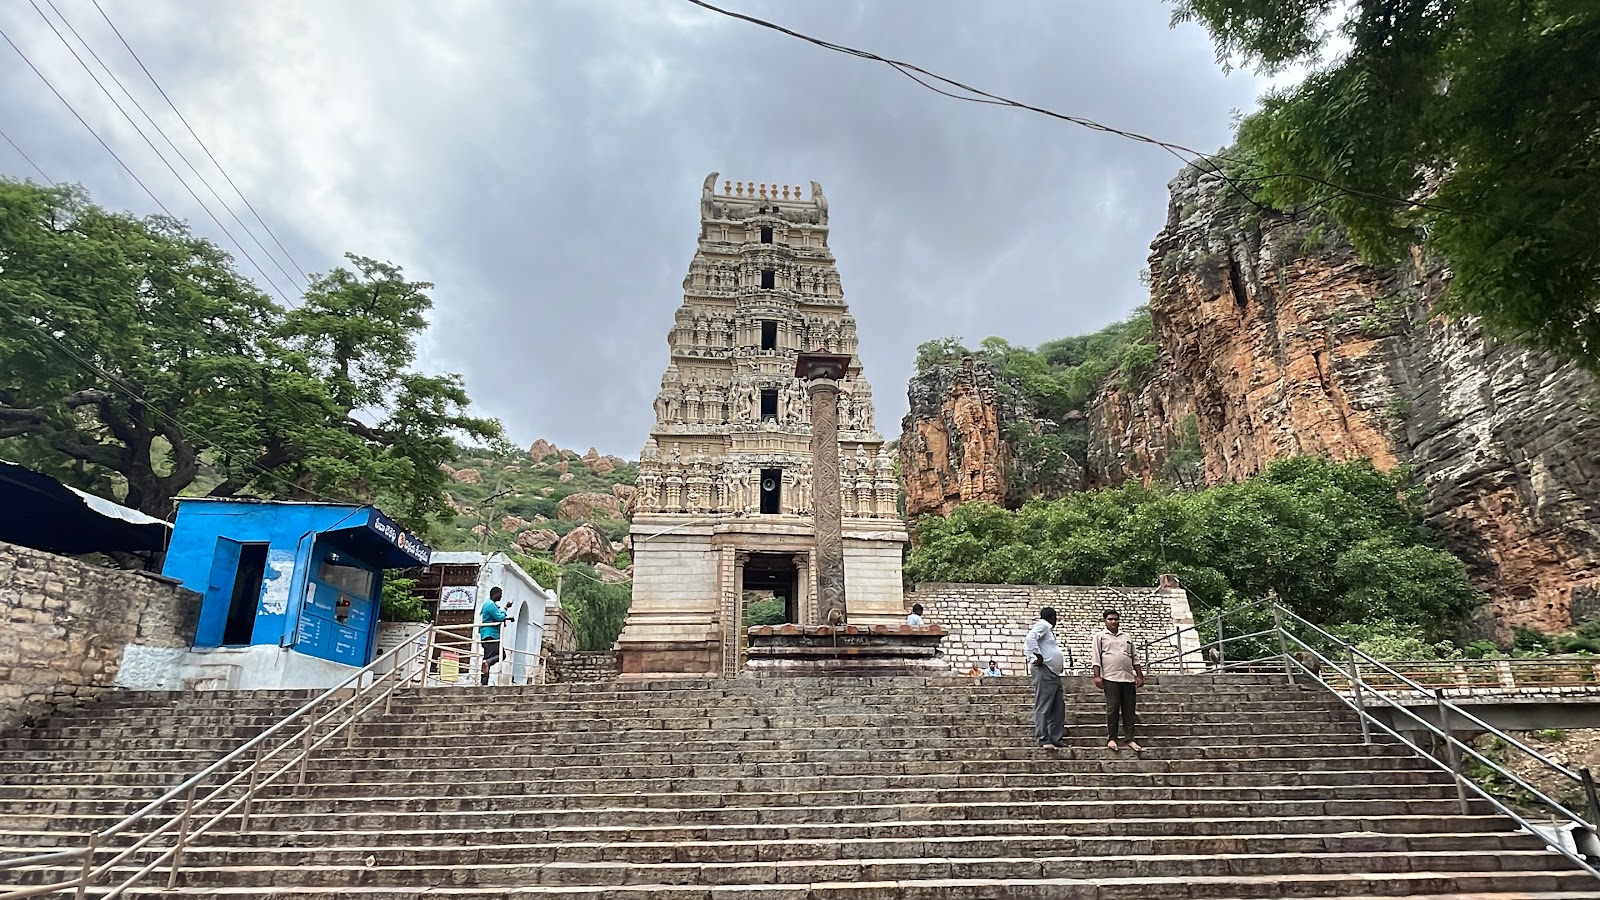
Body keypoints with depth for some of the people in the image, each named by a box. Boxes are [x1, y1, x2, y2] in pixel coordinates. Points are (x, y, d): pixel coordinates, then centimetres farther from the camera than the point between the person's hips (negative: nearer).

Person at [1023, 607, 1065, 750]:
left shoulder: (1048, 630, 24)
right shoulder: (1042, 625, -5)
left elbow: (1026, 647, 24)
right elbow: (1030, 638, -24)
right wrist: (1038, 655, -20)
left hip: (1054, 673, 10)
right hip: (1044, 671, -10)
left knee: (1058, 708, 11)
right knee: (1043, 707, -9)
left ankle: (1055, 739, 16)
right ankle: (1043, 740, -9)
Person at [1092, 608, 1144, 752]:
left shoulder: (1127, 638, 22)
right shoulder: (1100, 637, 8)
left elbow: (1134, 659, 23)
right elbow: (1096, 657, 1)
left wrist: (1140, 676, 14)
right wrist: (1097, 676, -8)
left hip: (1128, 677, 4)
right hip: (1110, 678, -4)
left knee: (1129, 709, 2)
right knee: (1112, 708, -7)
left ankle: (1130, 739, 6)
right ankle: (1111, 739, 0)